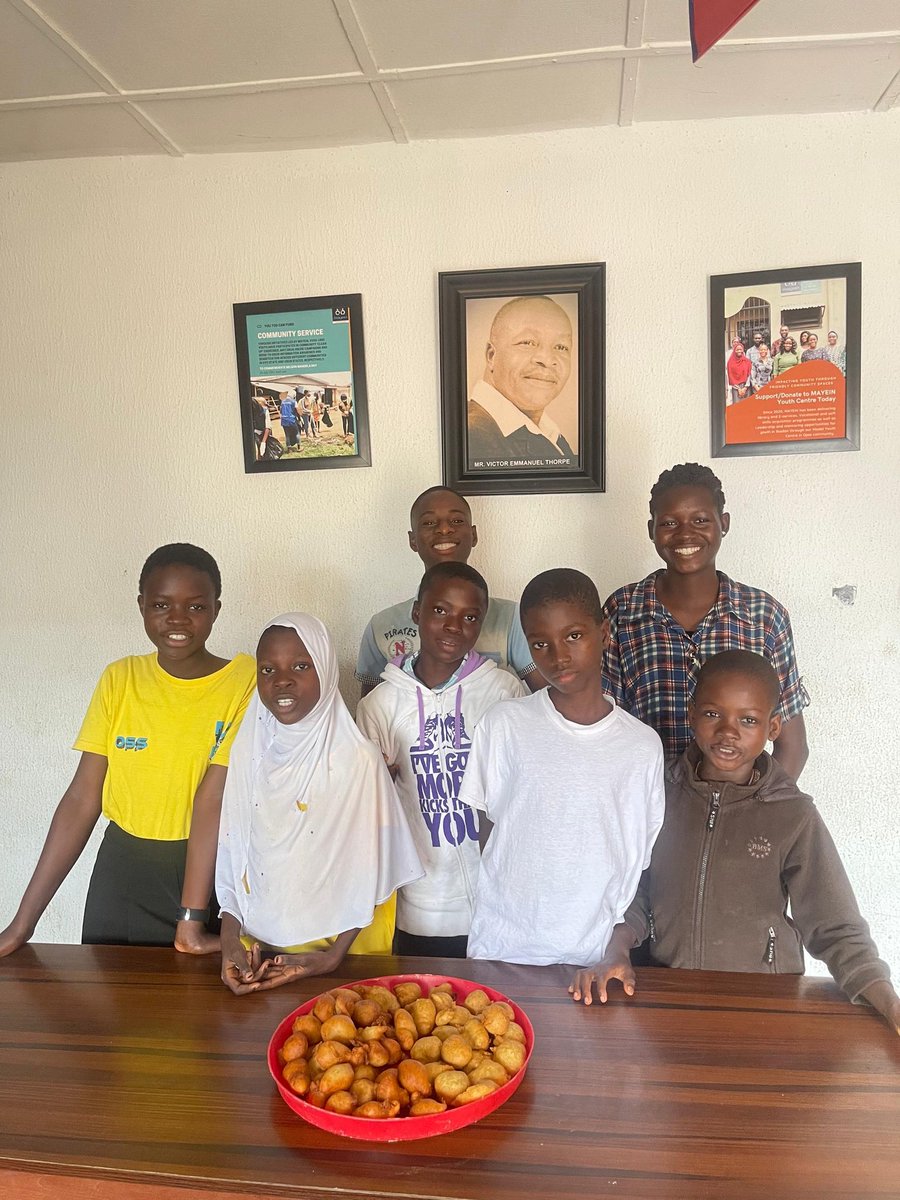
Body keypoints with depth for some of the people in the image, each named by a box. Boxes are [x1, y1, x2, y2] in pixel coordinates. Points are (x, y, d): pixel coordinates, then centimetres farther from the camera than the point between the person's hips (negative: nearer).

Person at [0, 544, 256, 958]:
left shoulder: (246, 680, -12)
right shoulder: (119, 680, -1)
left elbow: (213, 798, -20)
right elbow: (82, 798, -3)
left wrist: (191, 923, -21)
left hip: (210, 871, -3)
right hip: (121, 875, 3)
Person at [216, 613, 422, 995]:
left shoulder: (357, 759, -16)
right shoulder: (247, 752, -4)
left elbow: (369, 867, -11)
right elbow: (230, 853, 0)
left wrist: (334, 955, -15)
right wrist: (230, 943, -8)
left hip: (341, 950, -3)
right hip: (256, 945, 3)